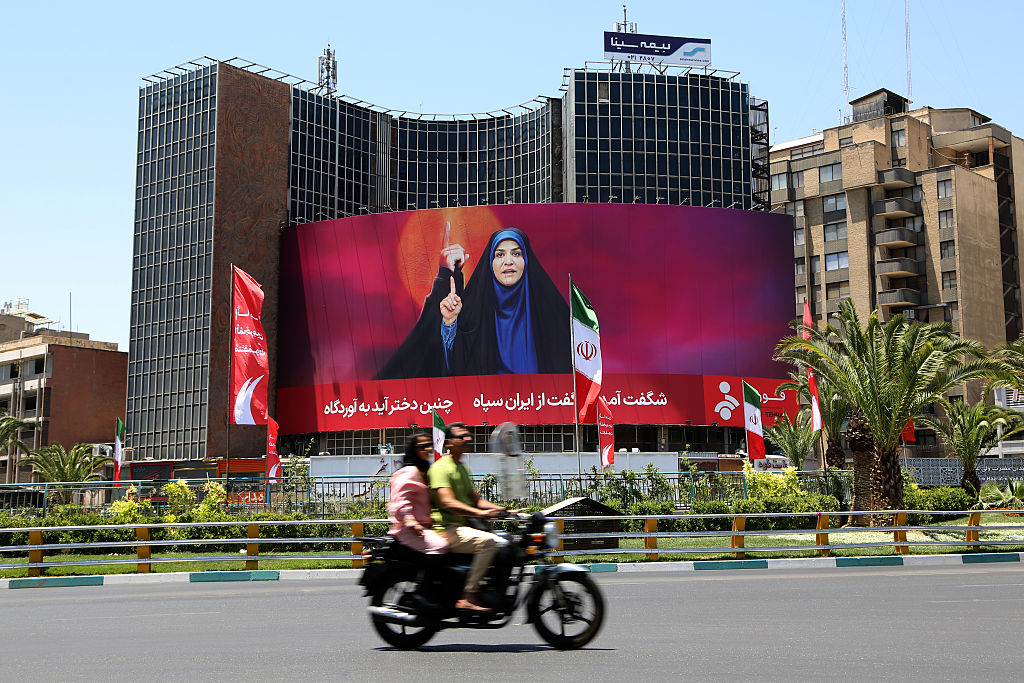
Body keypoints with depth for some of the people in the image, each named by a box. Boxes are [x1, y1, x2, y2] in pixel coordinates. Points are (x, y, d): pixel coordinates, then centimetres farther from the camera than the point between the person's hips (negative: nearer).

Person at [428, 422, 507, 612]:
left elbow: (475, 499, 20)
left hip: (462, 527, 9)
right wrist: (480, 513, -35)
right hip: (447, 530, -9)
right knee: (488, 541, -28)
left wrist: (504, 509, 7)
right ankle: (468, 598, -29)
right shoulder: (441, 467, -11)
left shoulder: (463, 468, 21)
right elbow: (447, 503, -24)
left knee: (502, 544, 4)